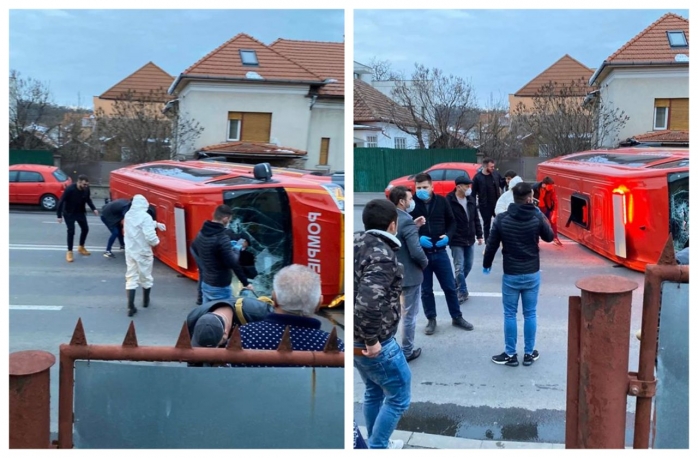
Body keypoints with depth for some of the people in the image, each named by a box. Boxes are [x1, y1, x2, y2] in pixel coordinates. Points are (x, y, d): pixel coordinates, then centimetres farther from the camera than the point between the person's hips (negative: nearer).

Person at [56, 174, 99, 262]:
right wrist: (59, 216, -22)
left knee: (85, 229, 11)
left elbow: (88, 199, 5)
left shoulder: (86, 189, -16)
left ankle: (81, 248, 33)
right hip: (69, 213, -6)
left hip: (80, 212, 6)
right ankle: (69, 252, 7)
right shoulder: (70, 189, -31)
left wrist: (93, 209, -7)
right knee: (71, 231, -8)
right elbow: (61, 202, -23)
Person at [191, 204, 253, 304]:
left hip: (205, 283, 8)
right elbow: (233, 263, -26)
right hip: (220, 287, -8)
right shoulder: (222, 238, -24)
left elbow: (193, 249, 20)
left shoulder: (201, 233, 3)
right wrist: (246, 283, -19)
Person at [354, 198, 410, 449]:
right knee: (398, 397, 10)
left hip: (355, 340, 9)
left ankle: (375, 443, 41)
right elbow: (368, 302, -36)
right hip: (376, 344, -9)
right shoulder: (382, 255, -23)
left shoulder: (357, 243, 3)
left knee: (373, 391, 26)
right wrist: (372, 340, -23)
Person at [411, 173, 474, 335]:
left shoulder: (442, 201, -2)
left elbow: (451, 222, 9)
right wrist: (418, 238, -20)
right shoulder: (412, 204, -10)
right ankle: (431, 319, 28)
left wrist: (448, 236, -10)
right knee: (426, 289, 11)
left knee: (450, 287, 11)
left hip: (440, 252, 2)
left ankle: (457, 317, 28)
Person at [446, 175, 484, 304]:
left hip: (470, 240, 7)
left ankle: (457, 286, 34)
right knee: (459, 267, -3)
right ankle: (462, 292, 10)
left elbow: (476, 219, 13)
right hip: (456, 241, -7)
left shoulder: (470, 199, 6)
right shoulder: (449, 201, -16)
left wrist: (479, 235, 12)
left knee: (468, 266, 15)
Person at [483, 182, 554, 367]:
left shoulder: (501, 219, -9)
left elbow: (492, 244, -4)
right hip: (532, 274, 1)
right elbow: (549, 237, 8)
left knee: (510, 314, 8)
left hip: (510, 275, -1)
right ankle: (529, 354, 20)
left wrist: (486, 264, 12)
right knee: (530, 314, 11)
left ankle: (510, 355, 14)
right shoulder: (537, 217, -8)